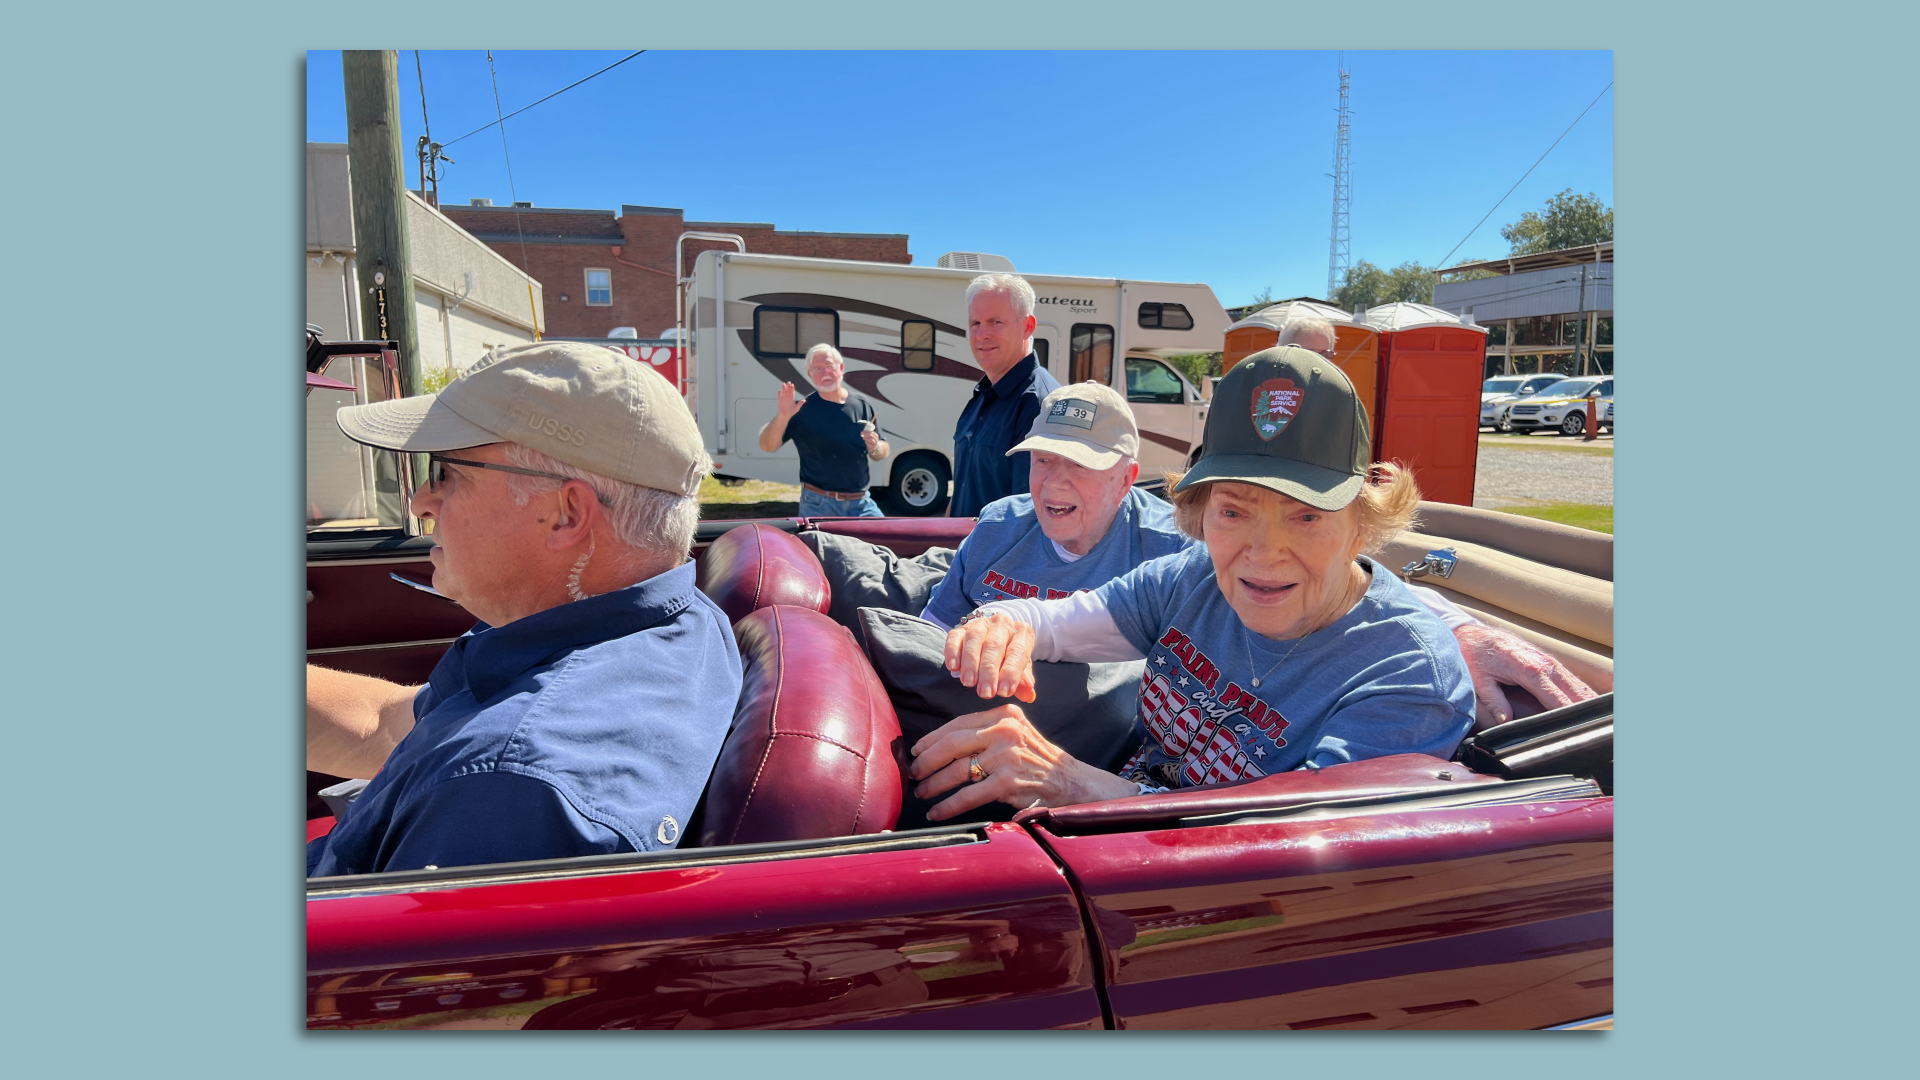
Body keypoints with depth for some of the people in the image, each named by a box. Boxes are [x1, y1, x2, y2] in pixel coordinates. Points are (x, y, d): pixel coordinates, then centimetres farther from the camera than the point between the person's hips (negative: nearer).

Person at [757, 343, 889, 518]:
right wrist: (782, 417, -25)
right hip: (817, 505, -3)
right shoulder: (802, 408, -3)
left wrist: (875, 447, -11)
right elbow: (767, 446, -9)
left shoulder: (863, 405, 6)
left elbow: (883, 454, 13)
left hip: (861, 504, 3)